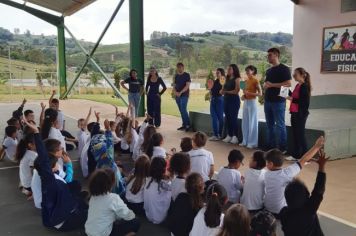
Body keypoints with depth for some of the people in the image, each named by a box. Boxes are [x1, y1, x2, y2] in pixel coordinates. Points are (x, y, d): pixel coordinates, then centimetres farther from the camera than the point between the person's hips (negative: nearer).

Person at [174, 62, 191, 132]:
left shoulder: (187, 75, -4)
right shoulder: (176, 76, 14)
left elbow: (187, 85, -12)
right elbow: (174, 85, 15)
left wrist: (180, 92, -21)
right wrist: (175, 91, -7)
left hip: (184, 95, -6)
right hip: (177, 96, 6)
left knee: (183, 110, -14)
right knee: (181, 111, 8)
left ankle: (188, 125, -7)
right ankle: (184, 125, 15)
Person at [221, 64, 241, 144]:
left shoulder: (237, 79, -5)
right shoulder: (227, 79, 16)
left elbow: (236, 91, -13)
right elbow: (222, 90, 15)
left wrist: (226, 91, -6)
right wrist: (222, 91, -8)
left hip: (234, 100, -7)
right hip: (226, 100, 7)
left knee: (233, 118, -7)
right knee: (227, 118, 7)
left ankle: (235, 137, -2)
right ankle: (229, 135, 14)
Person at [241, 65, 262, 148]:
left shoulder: (255, 80, -9)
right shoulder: (246, 80, 12)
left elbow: (260, 93, -13)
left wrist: (250, 93, -22)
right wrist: (243, 95, 4)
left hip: (252, 102, -7)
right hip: (246, 102, 8)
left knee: (252, 123, -3)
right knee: (245, 122, 10)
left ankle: (253, 143, 4)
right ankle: (245, 141, 18)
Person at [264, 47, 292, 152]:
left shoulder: (283, 69, -7)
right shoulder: (269, 70, 17)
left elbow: (288, 84, -15)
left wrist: (272, 85, -17)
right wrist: (265, 86, 2)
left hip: (278, 101, -8)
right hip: (268, 100, 8)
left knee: (280, 125, -4)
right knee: (269, 124, 12)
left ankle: (282, 147, 3)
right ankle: (270, 146, 21)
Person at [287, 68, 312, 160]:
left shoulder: (305, 86, -13)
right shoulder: (297, 86, 14)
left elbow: (305, 102, -19)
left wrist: (292, 99, -23)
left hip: (300, 114, -9)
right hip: (294, 113, 9)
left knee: (300, 134, -4)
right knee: (295, 134, 14)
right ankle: (296, 154, 24)